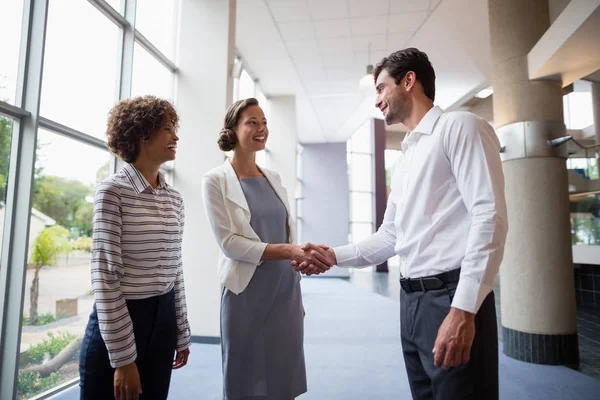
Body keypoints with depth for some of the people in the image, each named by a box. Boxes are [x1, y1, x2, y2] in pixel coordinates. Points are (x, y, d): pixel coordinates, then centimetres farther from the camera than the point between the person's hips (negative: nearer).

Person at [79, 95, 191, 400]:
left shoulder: (174, 199, 7)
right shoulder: (113, 191, -11)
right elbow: (104, 275, -15)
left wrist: (182, 334, 12)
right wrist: (123, 358, -15)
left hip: (163, 320, 6)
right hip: (116, 323, -6)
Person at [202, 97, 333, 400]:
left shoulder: (274, 178, 9)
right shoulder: (216, 180, -6)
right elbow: (229, 242, -14)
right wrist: (289, 251, -21)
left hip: (286, 292, 5)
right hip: (247, 296, -4)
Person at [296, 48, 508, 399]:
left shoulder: (459, 126, -5)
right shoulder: (404, 159, 20)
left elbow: (490, 217, -16)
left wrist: (463, 308, -22)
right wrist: (334, 256, 10)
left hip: (452, 299, -8)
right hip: (411, 302, 8)